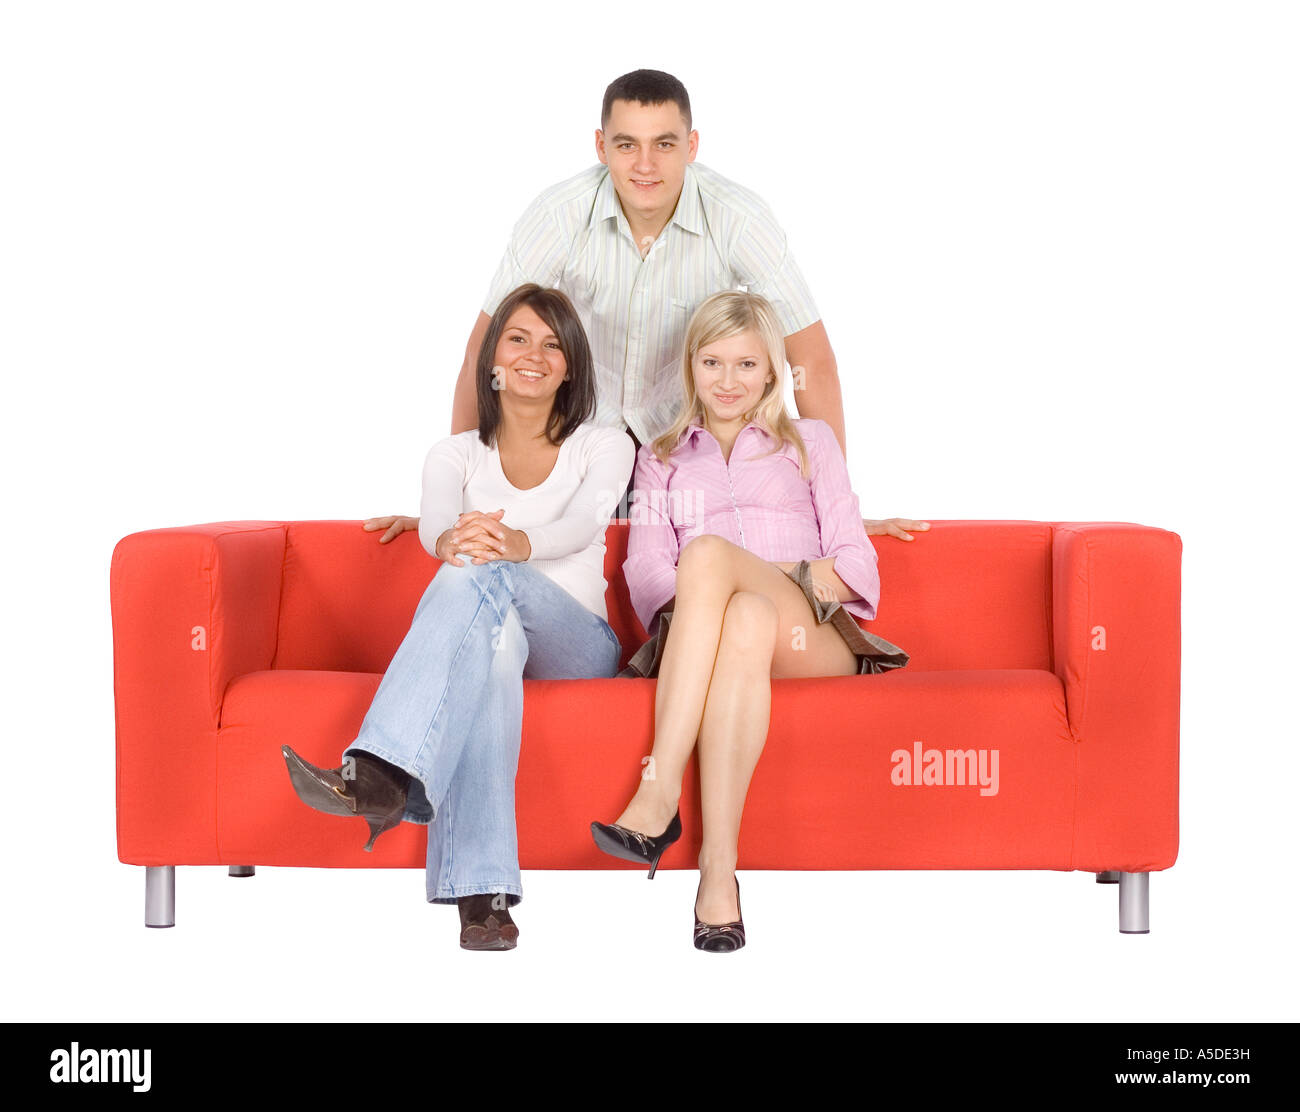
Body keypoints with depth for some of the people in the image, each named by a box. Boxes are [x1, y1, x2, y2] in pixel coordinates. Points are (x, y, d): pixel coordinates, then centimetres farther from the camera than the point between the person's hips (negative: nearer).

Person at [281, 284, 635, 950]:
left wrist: (516, 543, -40)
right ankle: (482, 893, -53)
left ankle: (382, 774, -56)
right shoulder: (457, 454, 16)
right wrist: (453, 538, -39)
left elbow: (582, 522, -14)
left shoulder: (604, 447, 11)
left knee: (481, 572, -35)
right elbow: (435, 523, -9)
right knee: (492, 636, -41)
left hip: (575, 644, -1)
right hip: (489, 636, 1)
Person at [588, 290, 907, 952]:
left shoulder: (810, 442, 26)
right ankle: (718, 870, -51)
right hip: (697, 641, 1)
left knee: (709, 551, -34)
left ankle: (658, 797, -44)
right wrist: (697, 603, -12)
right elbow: (644, 569, 11)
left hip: (810, 643, -1)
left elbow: (856, 562, 13)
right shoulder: (660, 459, 29)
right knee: (748, 619, -39)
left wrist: (795, 578, -8)